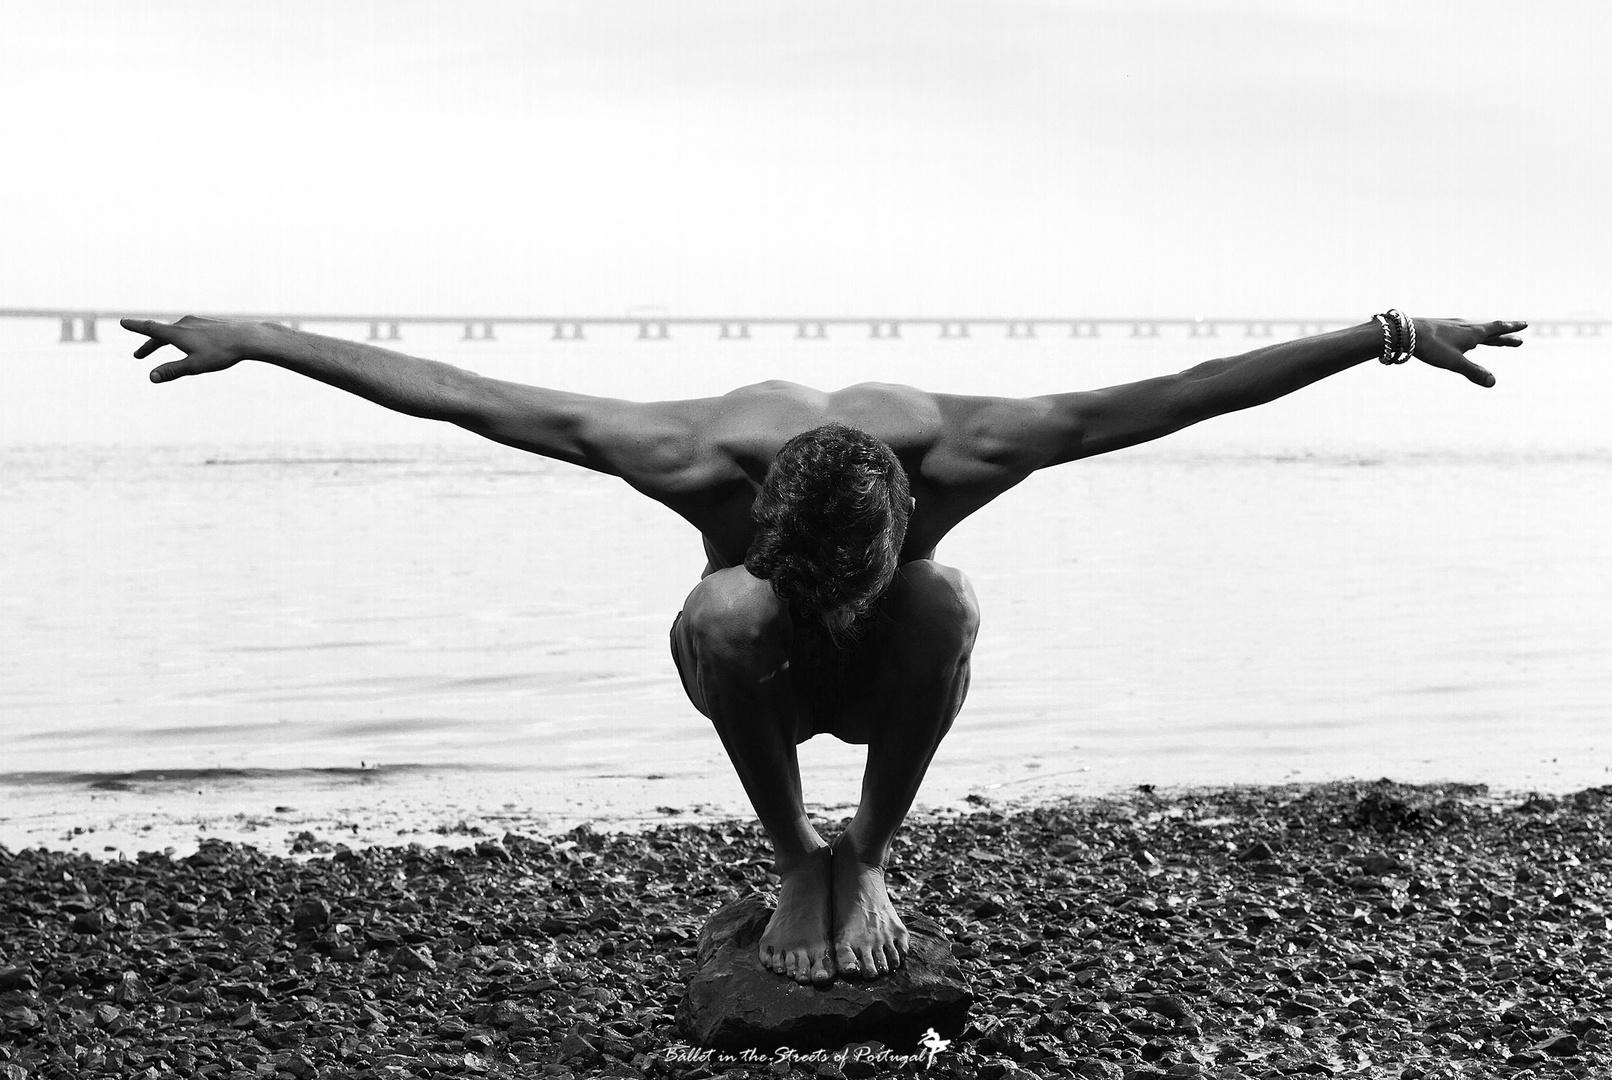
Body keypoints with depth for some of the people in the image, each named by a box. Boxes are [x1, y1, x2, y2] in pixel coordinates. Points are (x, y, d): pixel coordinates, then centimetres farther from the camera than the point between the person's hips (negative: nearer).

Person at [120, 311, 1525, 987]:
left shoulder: (951, 453, -37)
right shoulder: (710, 461, -38)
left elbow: (1158, 400, -32)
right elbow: (457, 393, -33)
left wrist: (1386, 337, -32)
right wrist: (258, 341, -32)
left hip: (882, 688, 1)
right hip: (761, 678, -1)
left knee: (948, 607, -35)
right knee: (722, 617, -37)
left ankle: (870, 855, -10)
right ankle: (797, 861, -12)